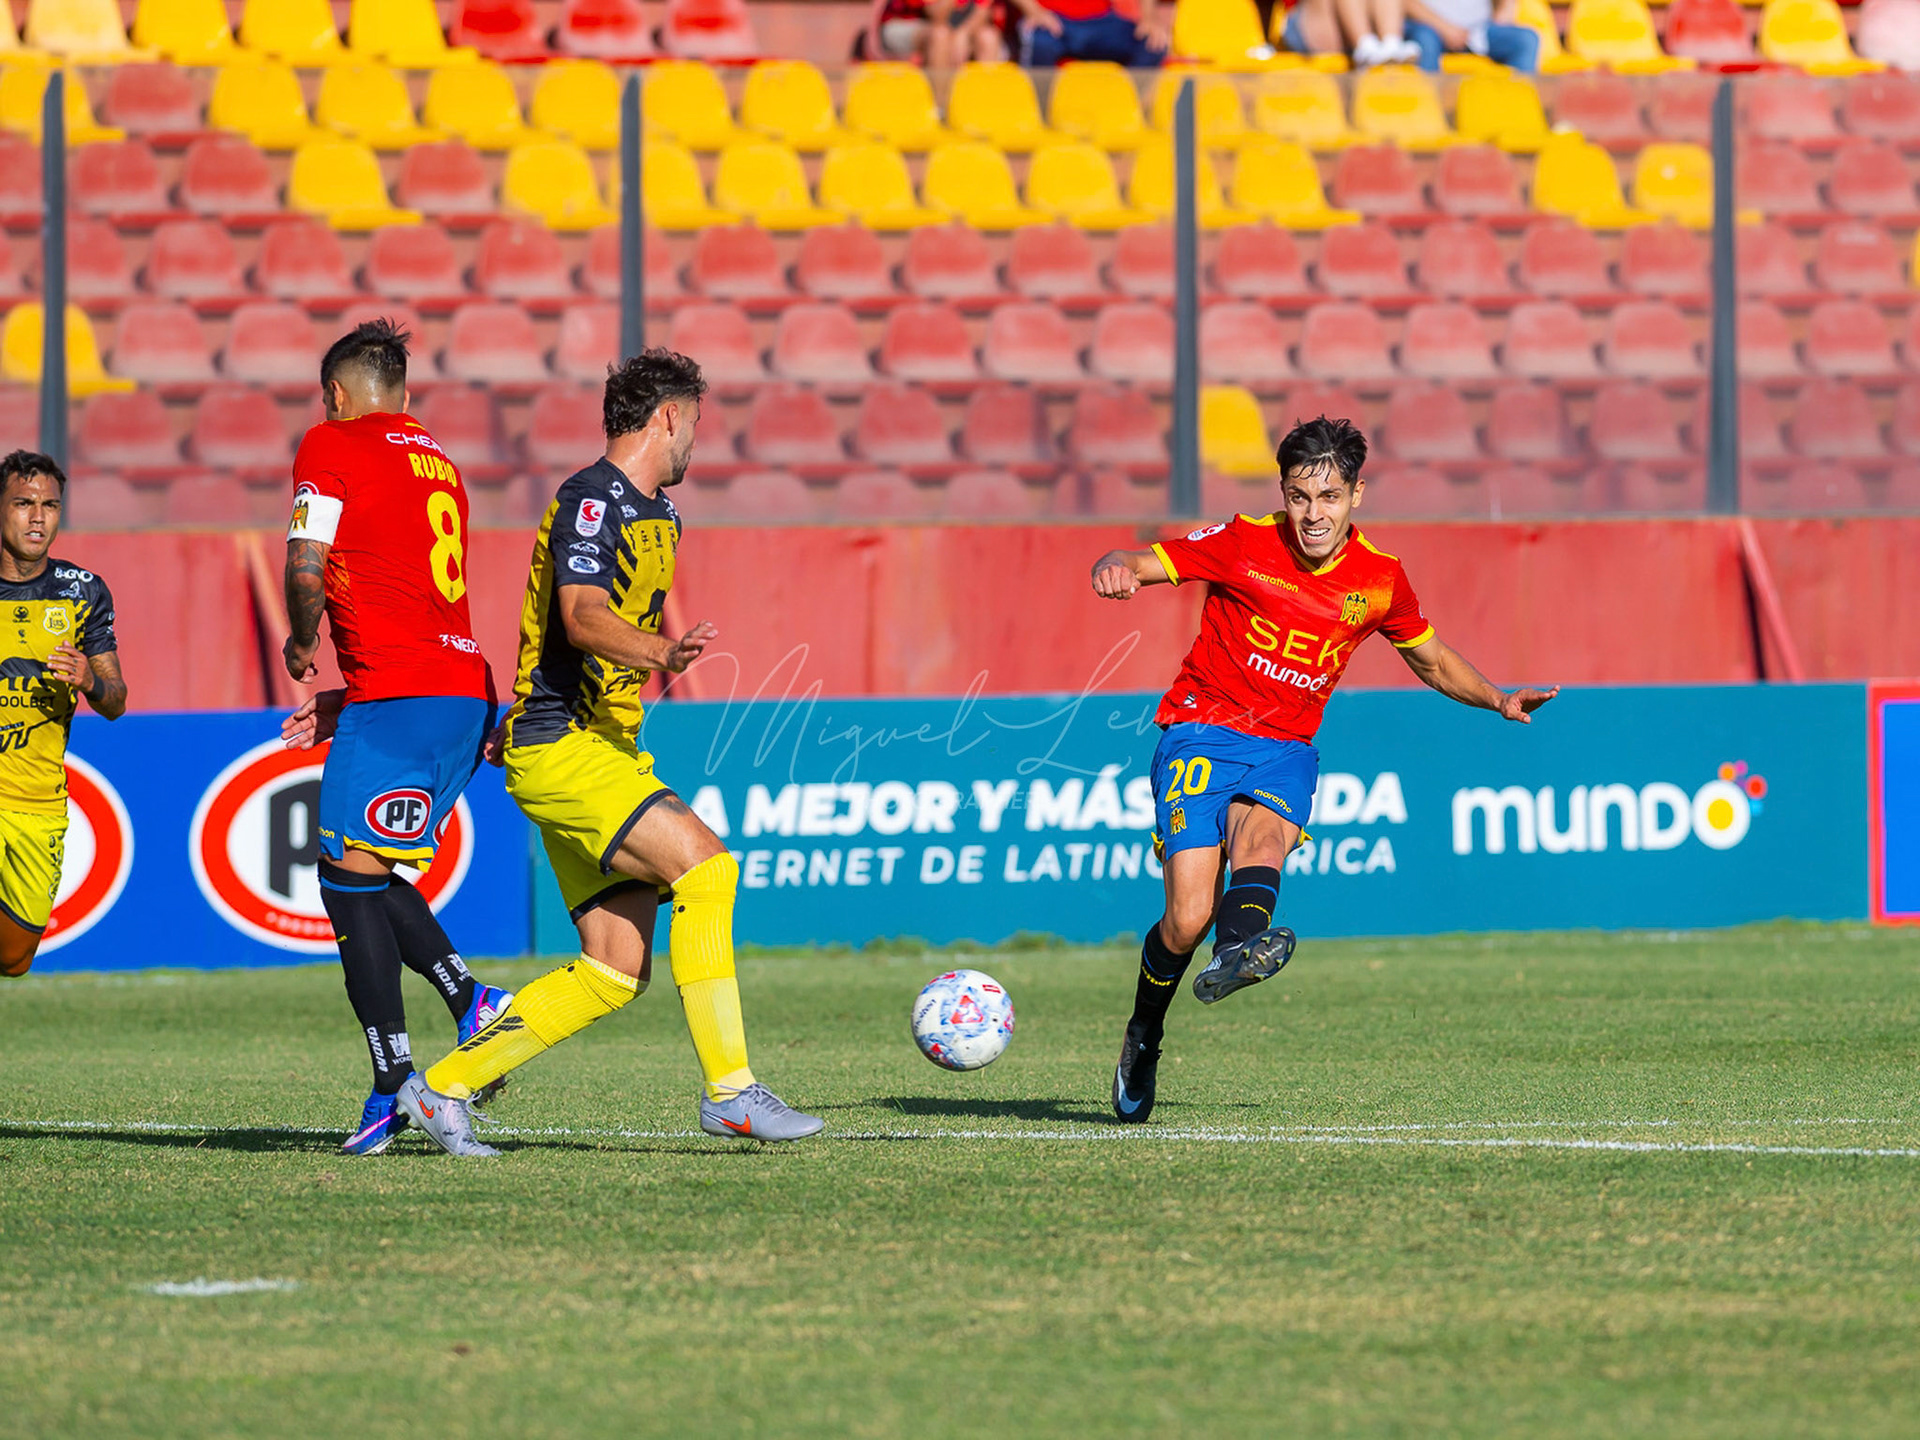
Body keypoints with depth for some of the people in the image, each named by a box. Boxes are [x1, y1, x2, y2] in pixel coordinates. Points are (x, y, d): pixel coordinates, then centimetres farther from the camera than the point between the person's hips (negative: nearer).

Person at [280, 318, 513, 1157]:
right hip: (468, 691, 8)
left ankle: (393, 1082, -12)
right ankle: (473, 1003, -1)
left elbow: (307, 565, -11)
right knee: (374, 879, 17)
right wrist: (350, 700, 28)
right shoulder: (436, 459, 23)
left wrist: (302, 647, 9)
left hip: (398, 695, -8)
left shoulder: (331, 445, 0)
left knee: (350, 878, -4)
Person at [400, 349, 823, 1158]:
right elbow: (583, 617, -30)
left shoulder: (658, 515, 17)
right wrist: (661, 653, -46)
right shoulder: (591, 501, -13)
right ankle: (729, 1091, -21)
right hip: (562, 753, -10)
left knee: (616, 975, 1)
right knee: (704, 865, -23)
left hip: (610, 750, 10)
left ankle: (447, 1088, 10)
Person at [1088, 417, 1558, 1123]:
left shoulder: (1380, 580, 4)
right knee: (1188, 919, -16)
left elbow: (1433, 661, 22)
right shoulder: (1243, 544, -5)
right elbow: (1135, 563, -5)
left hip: (1286, 751, 2)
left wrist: (1499, 700, 8)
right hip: (1201, 732, -2)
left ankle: (1236, 954, -63)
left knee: (1261, 834, -34)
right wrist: (1116, 572, -29)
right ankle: (1142, 1039, 9)